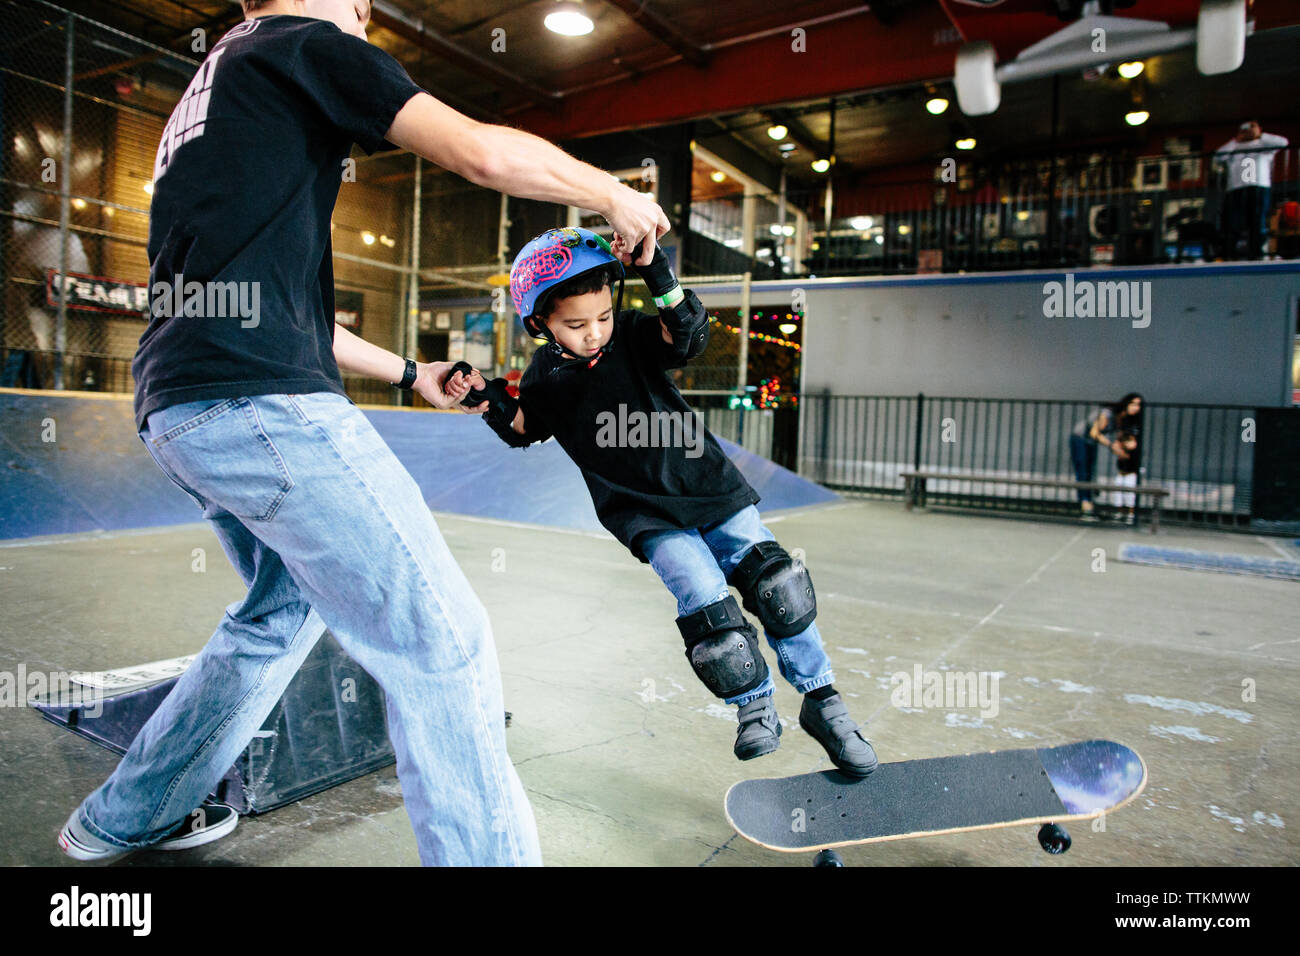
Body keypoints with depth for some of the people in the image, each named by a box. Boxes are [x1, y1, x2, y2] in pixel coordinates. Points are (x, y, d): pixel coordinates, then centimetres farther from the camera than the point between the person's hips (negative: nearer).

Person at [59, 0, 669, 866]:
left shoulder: (214, 91, 31)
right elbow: (486, 153, -8)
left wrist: (411, 373, 30)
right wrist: (615, 195, 9)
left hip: (180, 408, 10)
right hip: (258, 401, -10)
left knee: (289, 603, 26)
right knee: (440, 640, -9)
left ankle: (124, 819, 40)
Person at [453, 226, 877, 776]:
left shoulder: (633, 334, -5)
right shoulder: (547, 372, 1)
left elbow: (690, 334, -20)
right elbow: (523, 429, 10)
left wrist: (657, 276, -32)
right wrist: (491, 400, -9)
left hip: (706, 486, 1)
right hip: (645, 516, 0)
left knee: (775, 584, -9)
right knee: (703, 595, -21)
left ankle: (822, 702, 10)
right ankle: (754, 706, 3)